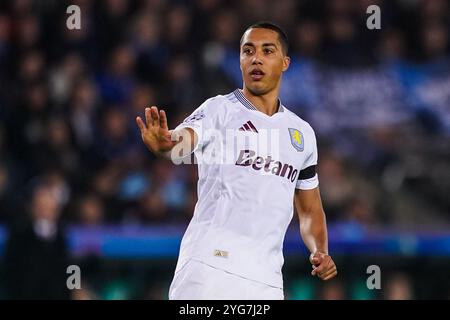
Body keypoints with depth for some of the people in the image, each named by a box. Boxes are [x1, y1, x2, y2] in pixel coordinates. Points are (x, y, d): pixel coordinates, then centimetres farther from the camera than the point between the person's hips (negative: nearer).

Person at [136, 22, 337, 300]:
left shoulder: (302, 133, 16)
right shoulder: (219, 110, 2)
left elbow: (310, 209, 25)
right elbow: (185, 137, -20)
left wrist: (321, 252, 6)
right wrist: (166, 145, -43)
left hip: (267, 280, 5)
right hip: (209, 265, -5)